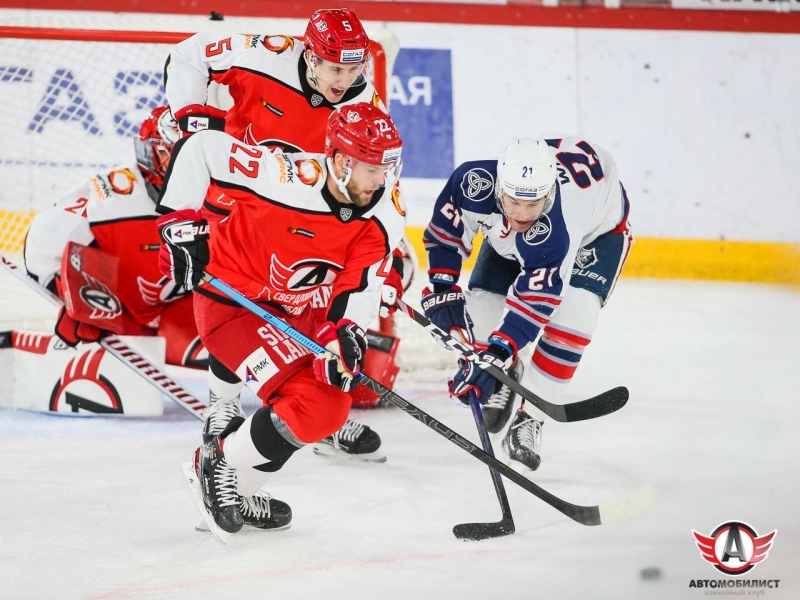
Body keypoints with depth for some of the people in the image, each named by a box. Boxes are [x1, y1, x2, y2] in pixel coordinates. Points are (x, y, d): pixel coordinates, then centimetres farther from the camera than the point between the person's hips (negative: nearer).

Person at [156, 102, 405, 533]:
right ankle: (219, 467, 1)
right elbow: (200, 147, -24)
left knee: (330, 409, 9)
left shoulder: (384, 209, -14)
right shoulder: (288, 179, -32)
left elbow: (362, 282, -11)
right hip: (229, 301, -8)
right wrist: (180, 221, -25)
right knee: (307, 405, -21)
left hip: (290, 311, 8)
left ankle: (240, 494, 27)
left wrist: (347, 332, -28)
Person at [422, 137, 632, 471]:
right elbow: (446, 228, -15)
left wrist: (496, 354, -56)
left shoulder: (554, 235, -47)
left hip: (598, 227, -4)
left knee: (573, 311, -25)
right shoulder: (475, 181, -36)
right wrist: (443, 287, -17)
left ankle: (529, 421, -14)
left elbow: (534, 301, -48)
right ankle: (507, 377, 25)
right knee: (484, 304, -9)